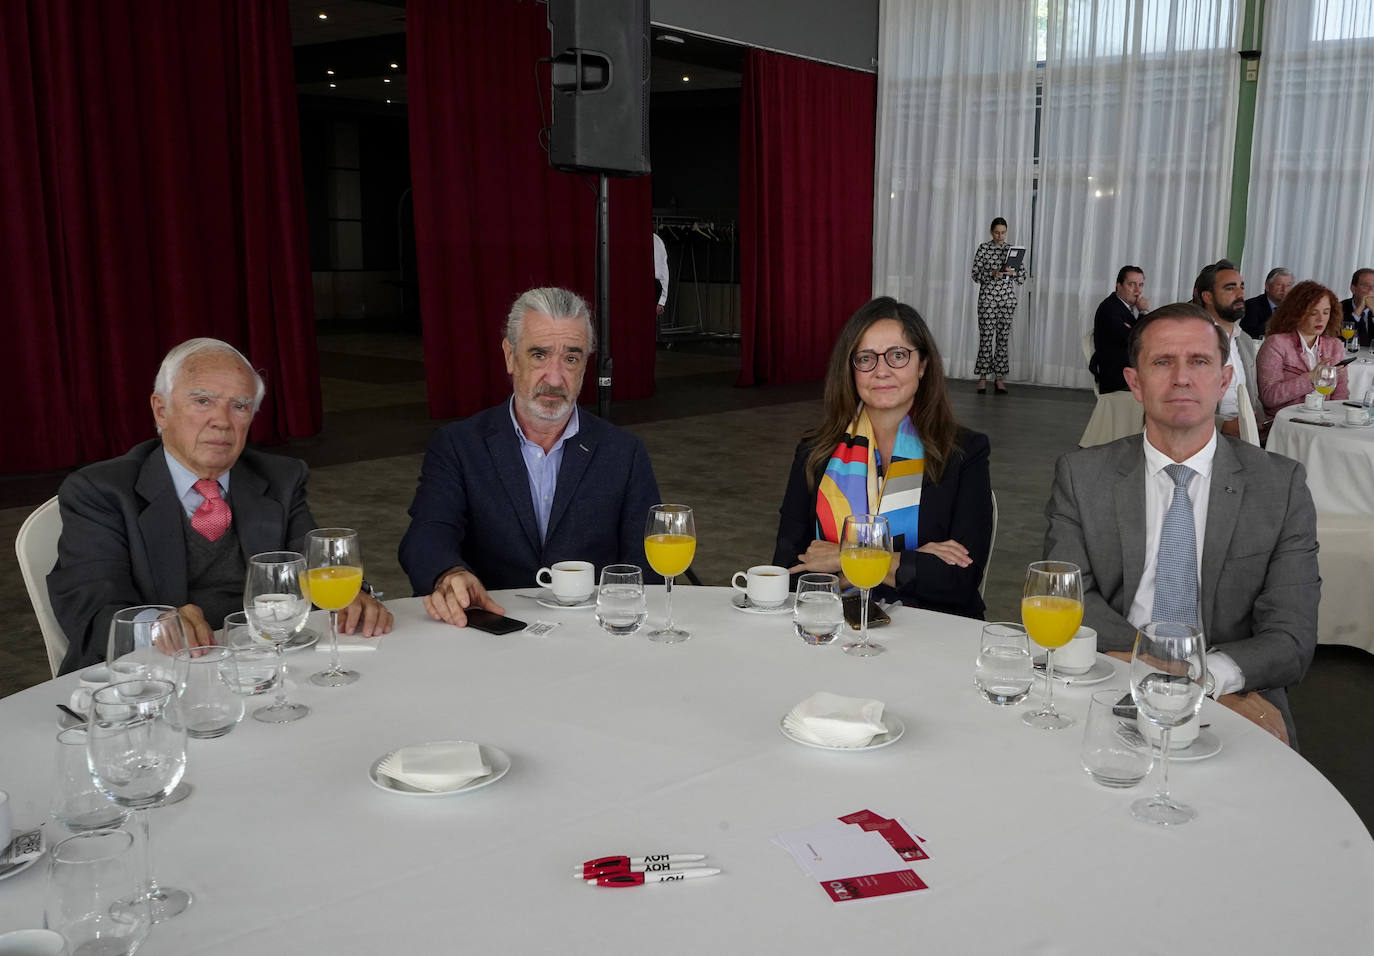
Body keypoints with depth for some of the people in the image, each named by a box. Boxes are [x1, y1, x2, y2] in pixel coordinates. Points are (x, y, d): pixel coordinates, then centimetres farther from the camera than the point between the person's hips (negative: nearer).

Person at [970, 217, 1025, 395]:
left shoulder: (1012, 250, 9)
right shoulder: (983, 248, 1)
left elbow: (1022, 278, 8)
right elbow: (975, 274, -3)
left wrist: (1012, 271, -12)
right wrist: (992, 273, -20)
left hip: (1007, 298, 2)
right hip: (987, 297, -2)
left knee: (1003, 337, 3)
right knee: (986, 336, -4)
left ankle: (1000, 378, 6)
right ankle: (983, 377, 2)